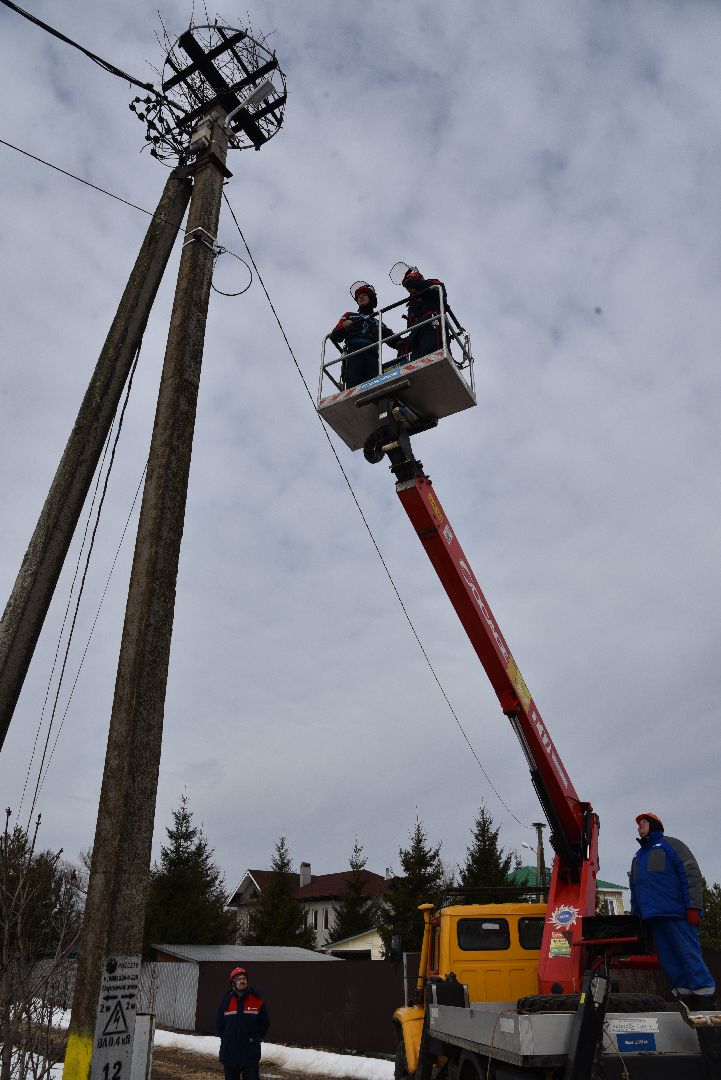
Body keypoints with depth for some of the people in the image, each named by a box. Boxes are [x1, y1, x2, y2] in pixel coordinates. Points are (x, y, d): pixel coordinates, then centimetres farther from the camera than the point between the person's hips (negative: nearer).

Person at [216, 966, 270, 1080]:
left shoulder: (257, 1001, -4)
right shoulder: (226, 1001, -2)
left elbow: (265, 1023, 5)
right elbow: (219, 1025, 9)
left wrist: (256, 1038, 1)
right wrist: (227, 1039, 4)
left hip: (251, 1055, -1)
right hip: (230, 1054, 2)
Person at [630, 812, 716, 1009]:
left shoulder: (670, 844, 6)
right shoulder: (638, 856, 27)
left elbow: (692, 874, -5)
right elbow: (634, 891, 28)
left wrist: (693, 906, -15)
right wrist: (635, 915, 18)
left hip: (676, 912, -7)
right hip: (653, 916, 7)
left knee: (689, 955, -10)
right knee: (668, 961, 3)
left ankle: (705, 997, -7)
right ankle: (684, 994, 7)